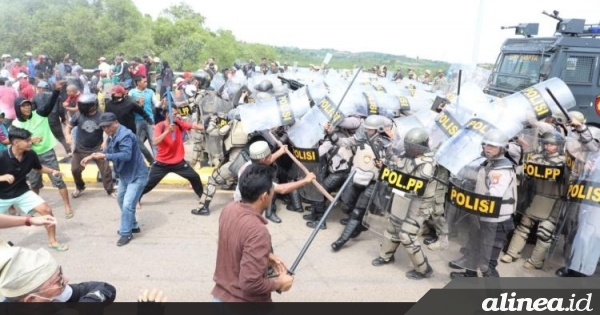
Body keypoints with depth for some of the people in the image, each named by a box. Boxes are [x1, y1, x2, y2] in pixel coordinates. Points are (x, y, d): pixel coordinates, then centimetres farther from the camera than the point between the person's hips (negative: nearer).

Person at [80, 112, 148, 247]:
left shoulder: (125, 136, -26)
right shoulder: (113, 136, 6)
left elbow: (126, 155, -38)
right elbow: (108, 151, 14)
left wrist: (105, 156, -39)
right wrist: (92, 156, 0)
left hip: (137, 175, -11)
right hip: (125, 174, 11)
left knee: (127, 204, -12)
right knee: (121, 200, 22)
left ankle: (126, 233, 4)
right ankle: (133, 226, 37)